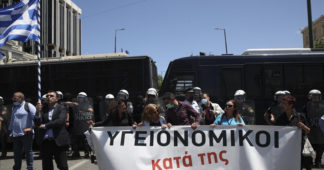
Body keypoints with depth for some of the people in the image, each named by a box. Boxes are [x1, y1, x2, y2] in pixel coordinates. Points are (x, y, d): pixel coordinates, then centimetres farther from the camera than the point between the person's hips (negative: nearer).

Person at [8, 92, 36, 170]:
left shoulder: (28, 106, -6)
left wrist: (31, 128, -18)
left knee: (28, 152, 2)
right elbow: (12, 120, 24)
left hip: (26, 134, -6)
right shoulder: (14, 107, 17)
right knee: (17, 153, 12)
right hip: (15, 135, 7)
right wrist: (11, 132, 21)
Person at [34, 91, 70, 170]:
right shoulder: (43, 108, 11)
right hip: (45, 142, 4)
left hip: (58, 141, -3)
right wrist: (37, 112, -15)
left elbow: (60, 121, -14)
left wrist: (45, 126, -9)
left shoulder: (61, 108, 2)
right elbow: (38, 123, 1)